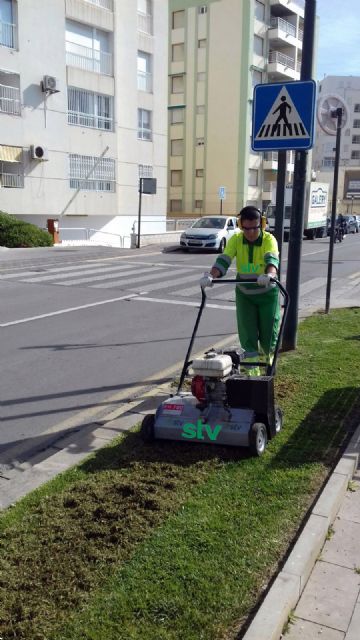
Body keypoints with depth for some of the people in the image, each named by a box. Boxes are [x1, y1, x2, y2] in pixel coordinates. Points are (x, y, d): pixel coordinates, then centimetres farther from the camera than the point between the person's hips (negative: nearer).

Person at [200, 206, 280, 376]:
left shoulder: (269, 239, -18)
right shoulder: (235, 240, -10)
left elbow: (272, 259, -37)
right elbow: (223, 260, -22)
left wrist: (269, 275, -59)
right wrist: (211, 275, -42)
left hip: (267, 293, -2)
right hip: (244, 293, 2)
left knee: (268, 333, 5)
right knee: (247, 334, -2)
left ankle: (269, 355, 37)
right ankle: (252, 369, 10)